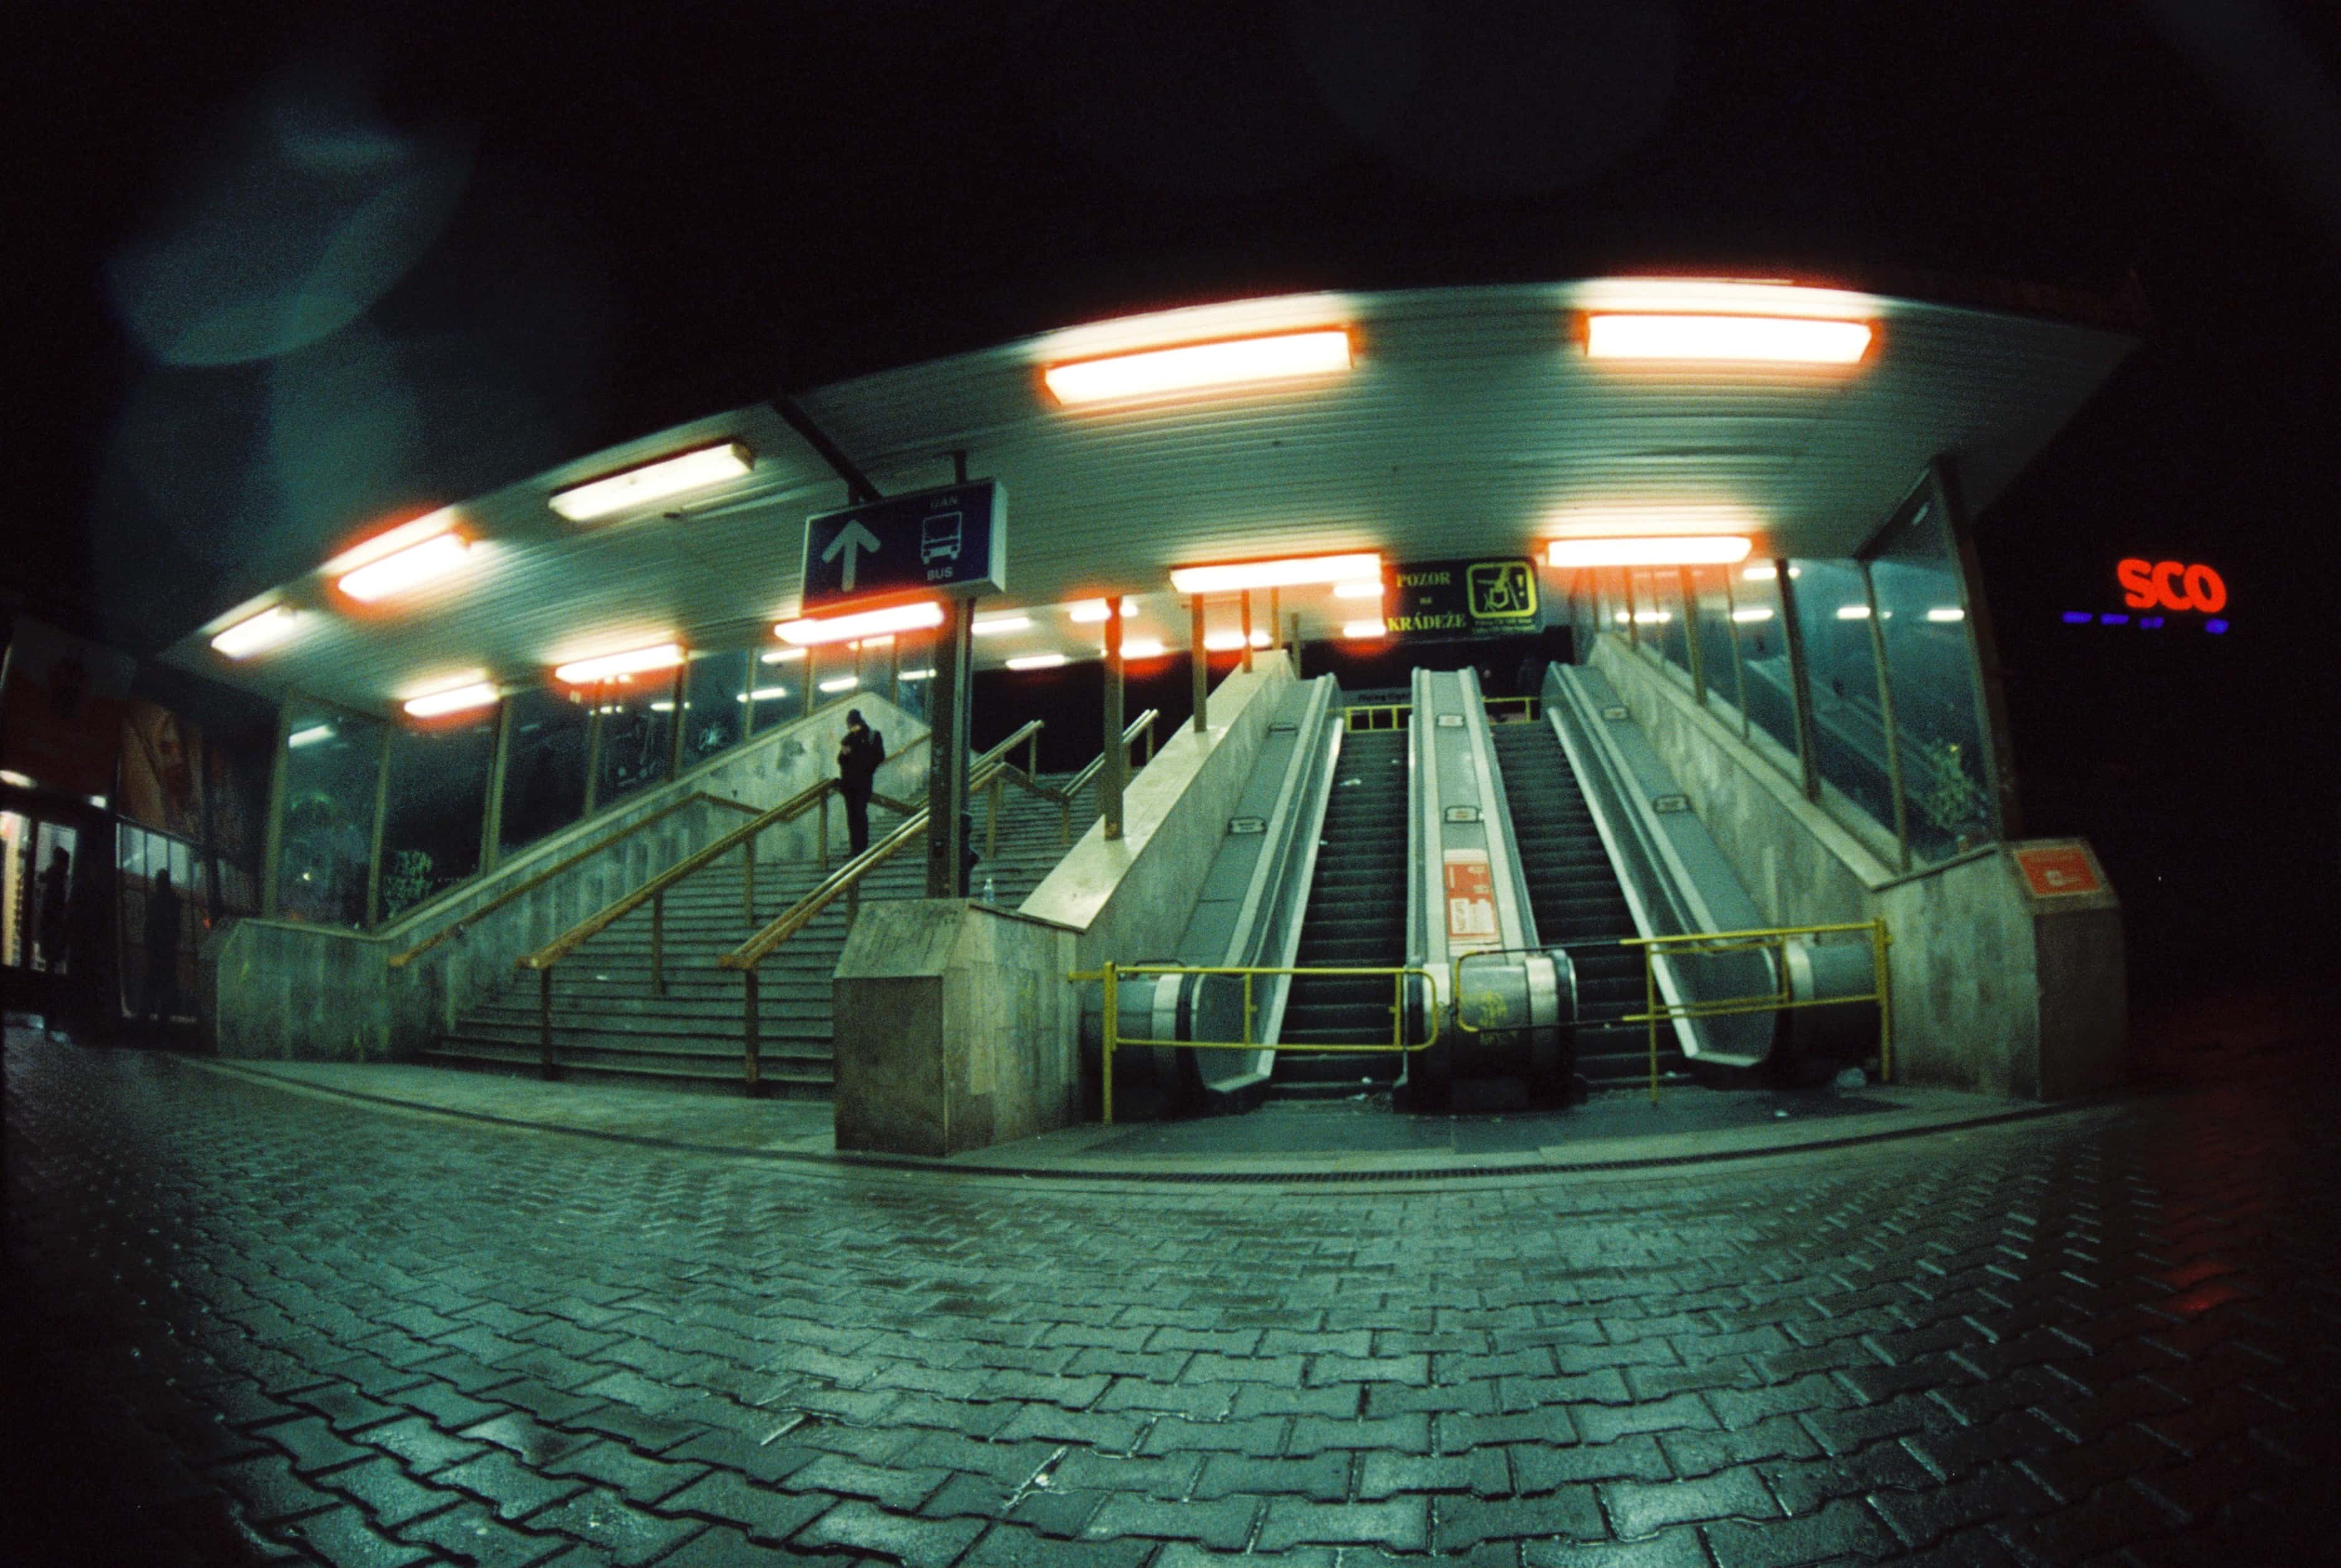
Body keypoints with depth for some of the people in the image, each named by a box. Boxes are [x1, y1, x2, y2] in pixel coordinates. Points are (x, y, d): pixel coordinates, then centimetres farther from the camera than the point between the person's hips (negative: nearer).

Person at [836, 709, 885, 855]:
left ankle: (862, 847, -11)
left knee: (860, 812, -13)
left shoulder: (873, 736, 3)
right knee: (851, 814, 2)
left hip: (864, 781, -5)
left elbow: (880, 757, -1)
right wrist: (844, 753, -4)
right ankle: (855, 847, 5)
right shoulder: (848, 738, 15)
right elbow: (841, 760, 17)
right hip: (849, 781, 5)